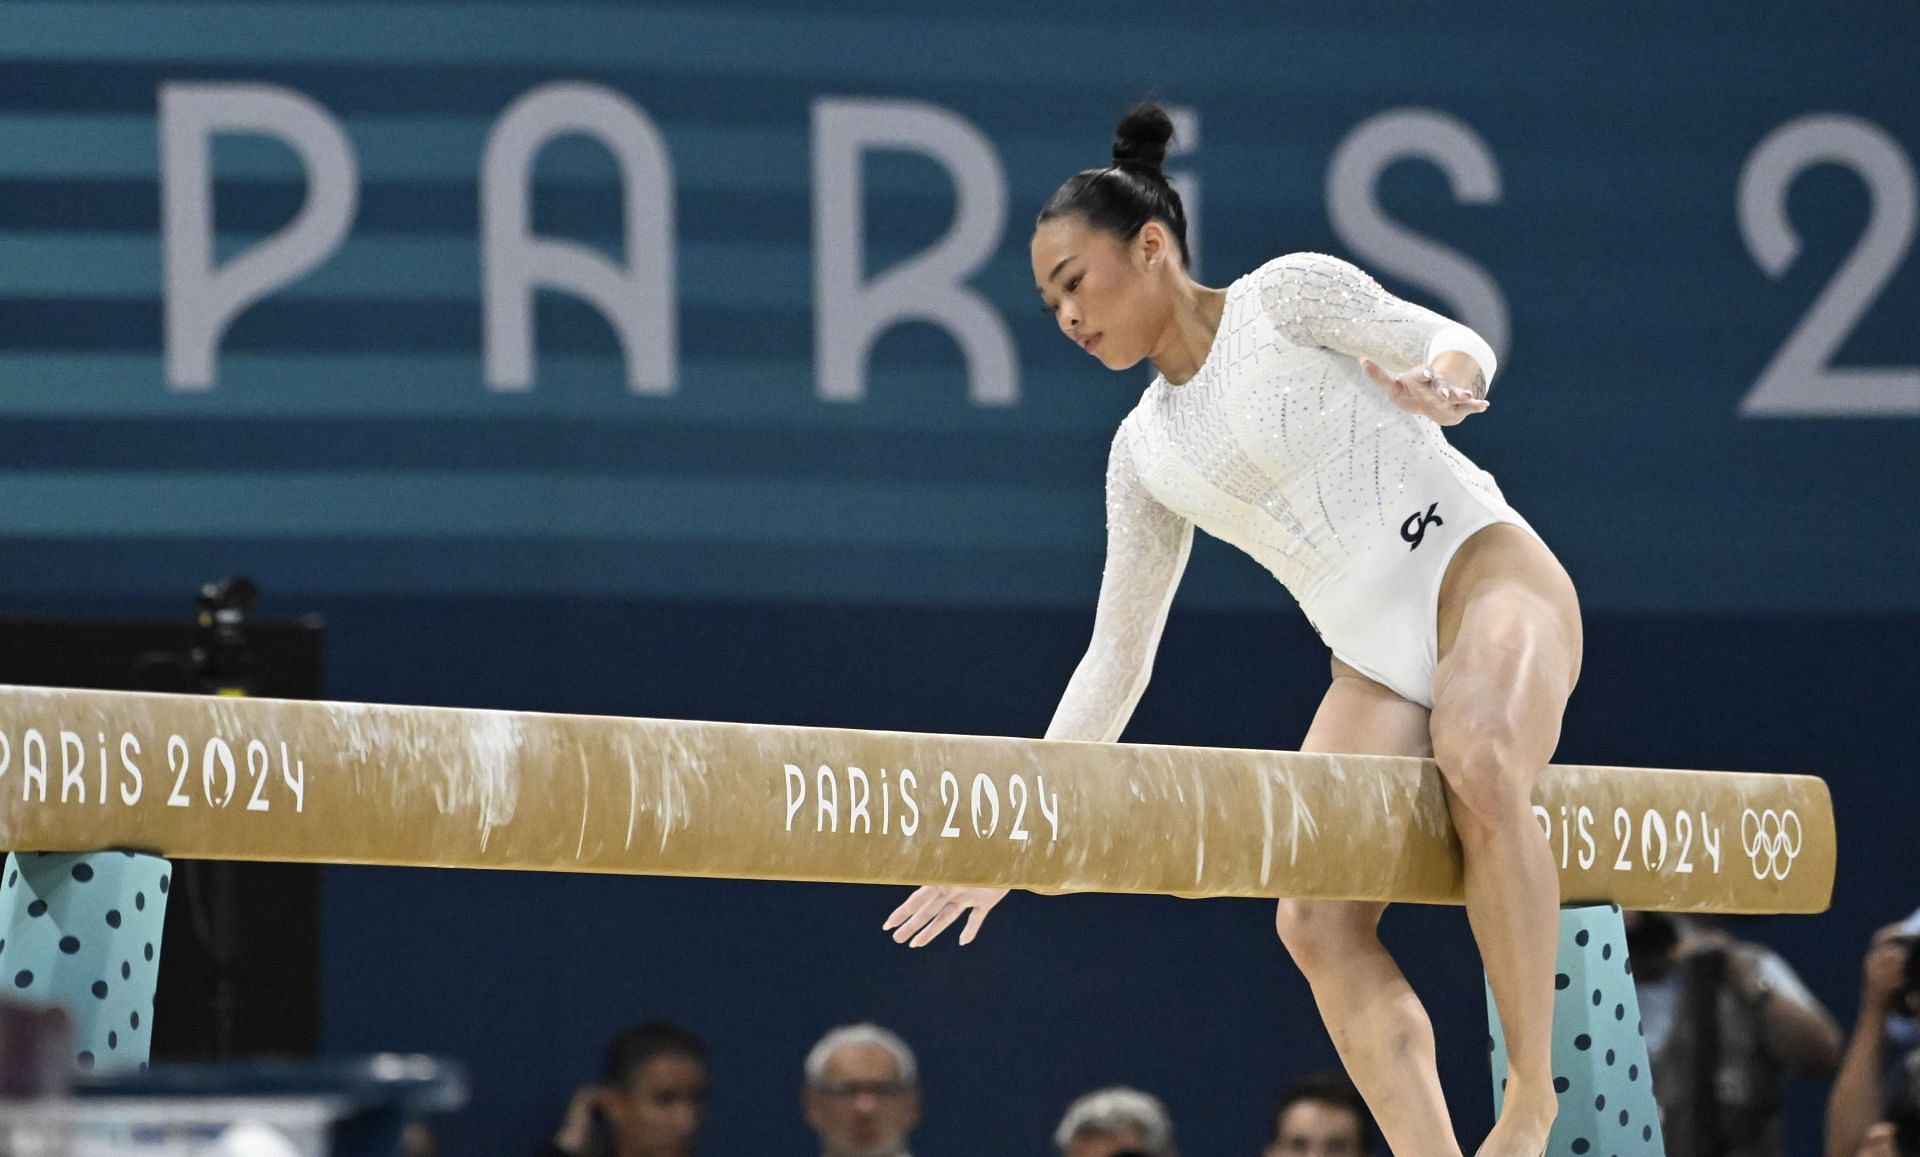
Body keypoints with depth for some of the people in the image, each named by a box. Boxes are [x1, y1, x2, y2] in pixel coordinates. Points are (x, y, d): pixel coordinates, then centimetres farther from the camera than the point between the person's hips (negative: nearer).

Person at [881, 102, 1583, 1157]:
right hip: (1375, 664, 6)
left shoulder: (1287, 296, 3)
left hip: (1477, 568, -6)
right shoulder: (1148, 453, 17)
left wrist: (1441, 381, -32)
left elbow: (1456, 342, -7)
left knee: (1478, 765, -38)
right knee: (1317, 921, -19)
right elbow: (1114, 660, 21)